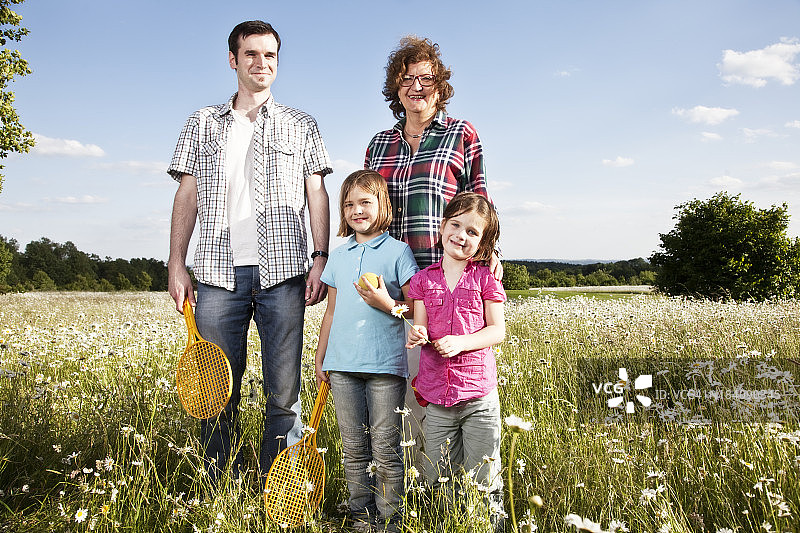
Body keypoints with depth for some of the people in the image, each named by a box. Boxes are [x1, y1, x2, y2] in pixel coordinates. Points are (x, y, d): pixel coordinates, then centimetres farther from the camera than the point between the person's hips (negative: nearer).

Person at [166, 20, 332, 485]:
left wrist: (320, 260, -4)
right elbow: (187, 195, 13)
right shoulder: (203, 123, 17)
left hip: (282, 271, -1)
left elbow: (317, 194, 8)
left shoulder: (301, 125, 14)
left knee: (284, 391, -1)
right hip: (219, 271, 1)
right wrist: (177, 264, 4)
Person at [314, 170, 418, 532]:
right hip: (343, 365, 4)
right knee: (354, 448, 11)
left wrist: (387, 303, -18)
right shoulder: (338, 256, 14)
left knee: (386, 450, 1)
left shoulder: (398, 251, -1)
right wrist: (320, 358, 17)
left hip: (385, 366, -4)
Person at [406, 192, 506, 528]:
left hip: (478, 396, -2)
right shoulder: (423, 279, 5)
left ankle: (493, 524, 27)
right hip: (436, 397, 2)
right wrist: (417, 334, -20)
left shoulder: (485, 279, -1)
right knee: (438, 482, 12)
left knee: (483, 482, 6)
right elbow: (420, 326, 4)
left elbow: (497, 330, -3)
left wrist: (460, 342, -18)